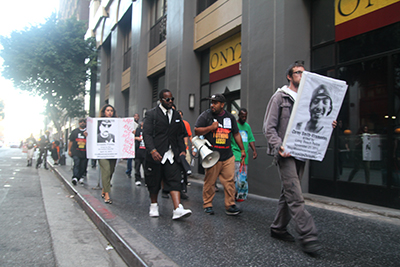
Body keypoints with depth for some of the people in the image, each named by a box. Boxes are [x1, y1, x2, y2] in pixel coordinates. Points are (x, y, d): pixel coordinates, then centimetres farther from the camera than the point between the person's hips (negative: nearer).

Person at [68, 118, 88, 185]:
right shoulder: (75, 131, 13)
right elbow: (71, 141, 15)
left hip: (85, 152, 1)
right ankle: (75, 177, -24)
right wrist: (69, 150, 10)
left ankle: (80, 177, 18)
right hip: (76, 152, -1)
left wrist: (87, 136, -13)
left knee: (83, 166, 3)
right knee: (76, 164, -16)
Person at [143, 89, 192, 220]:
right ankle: (154, 206, 28)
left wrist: (182, 150, 6)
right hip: (156, 154, -3)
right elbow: (146, 134, -8)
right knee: (154, 181, 9)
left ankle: (178, 209, -13)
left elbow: (180, 135, 18)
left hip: (172, 154, 3)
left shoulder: (176, 115, 16)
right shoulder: (152, 114, 0)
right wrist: (152, 150, -20)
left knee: (174, 181, -8)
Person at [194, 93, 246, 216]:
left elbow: (236, 134, 20)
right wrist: (211, 127, -12)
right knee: (210, 182, 1)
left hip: (228, 156, 3)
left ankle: (230, 206, 8)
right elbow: (196, 131, 0)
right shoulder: (206, 115, 2)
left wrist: (242, 150, 18)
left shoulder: (230, 117, 13)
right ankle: (207, 205, 15)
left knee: (230, 181, -1)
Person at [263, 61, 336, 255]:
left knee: (289, 193, 12)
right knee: (295, 196, -11)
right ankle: (307, 236, -8)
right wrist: (278, 146, -20)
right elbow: (269, 127, -6)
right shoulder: (280, 97, 1)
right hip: (285, 153, -7)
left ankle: (278, 228, 25)